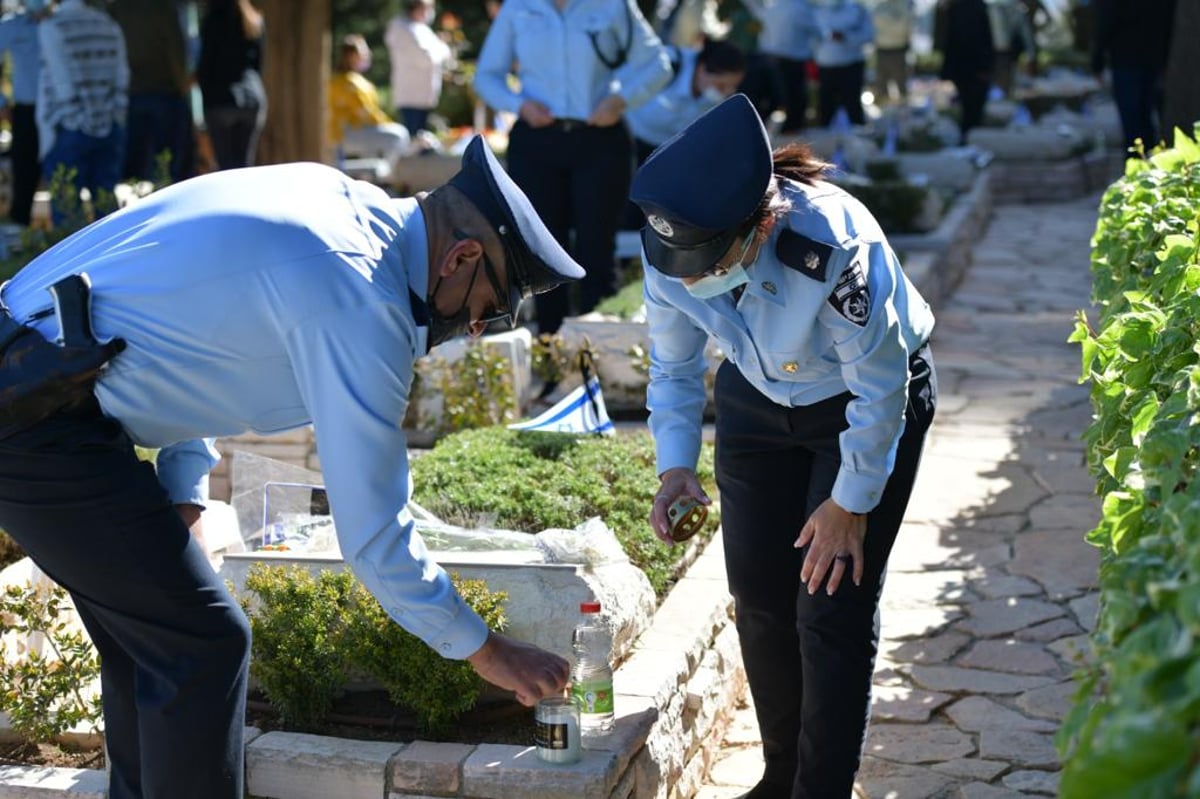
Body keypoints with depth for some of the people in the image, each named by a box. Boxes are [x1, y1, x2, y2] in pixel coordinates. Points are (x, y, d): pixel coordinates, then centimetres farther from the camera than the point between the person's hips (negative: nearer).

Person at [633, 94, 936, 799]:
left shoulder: (832, 248, -40)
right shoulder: (674, 245, -24)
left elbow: (881, 387, -25)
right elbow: (673, 368, -5)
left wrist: (850, 503, -16)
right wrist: (676, 465, -15)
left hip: (869, 398, -5)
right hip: (758, 398, 5)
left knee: (832, 609, -8)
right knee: (758, 593, 8)